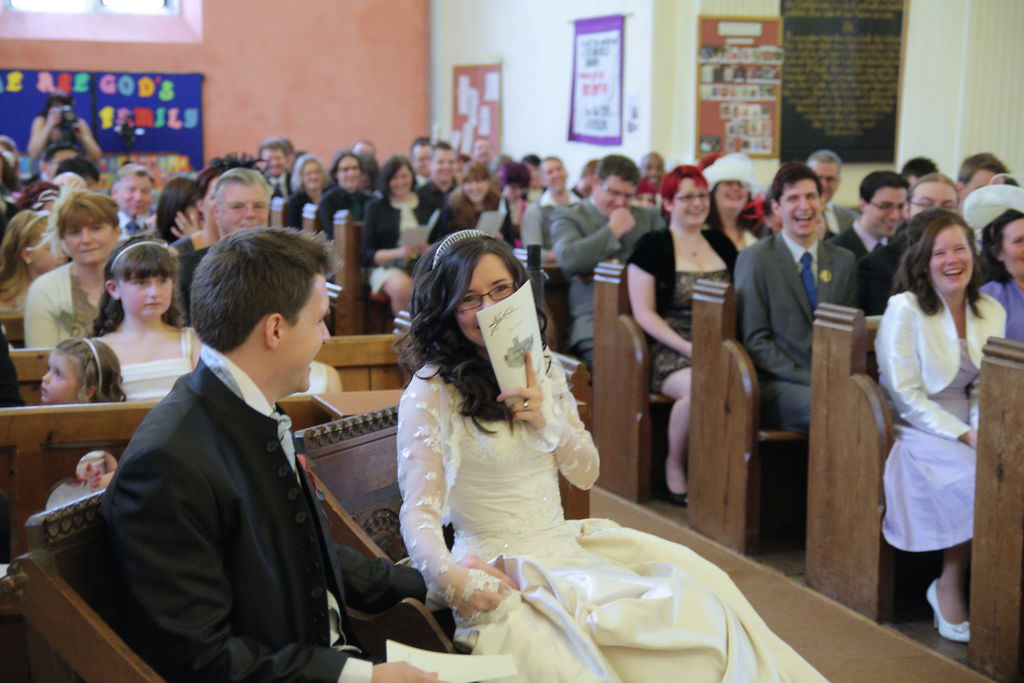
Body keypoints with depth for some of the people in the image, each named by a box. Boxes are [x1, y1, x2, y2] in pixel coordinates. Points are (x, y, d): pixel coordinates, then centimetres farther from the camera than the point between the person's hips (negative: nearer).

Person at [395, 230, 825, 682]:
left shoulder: (541, 369, 11)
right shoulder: (431, 391, -10)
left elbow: (586, 474, 13)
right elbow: (419, 513, -17)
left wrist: (547, 419, -6)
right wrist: (449, 577, -38)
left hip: (566, 545, 7)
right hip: (500, 573, -7)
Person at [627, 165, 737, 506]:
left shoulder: (721, 243, 18)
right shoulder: (652, 246, 4)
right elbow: (644, 313, -2)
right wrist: (686, 346, -15)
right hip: (669, 352, -4)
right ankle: (674, 466, -11)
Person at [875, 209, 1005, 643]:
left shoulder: (991, 312, 10)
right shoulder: (905, 309, -7)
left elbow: (984, 389, 13)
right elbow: (906, 396, -11)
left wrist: (984, 430, -8)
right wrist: (963, 436, -18)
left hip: (966, 430, 6)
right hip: (917, 432, -5)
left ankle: (950, 587, -10)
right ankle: (949, 590, -9)